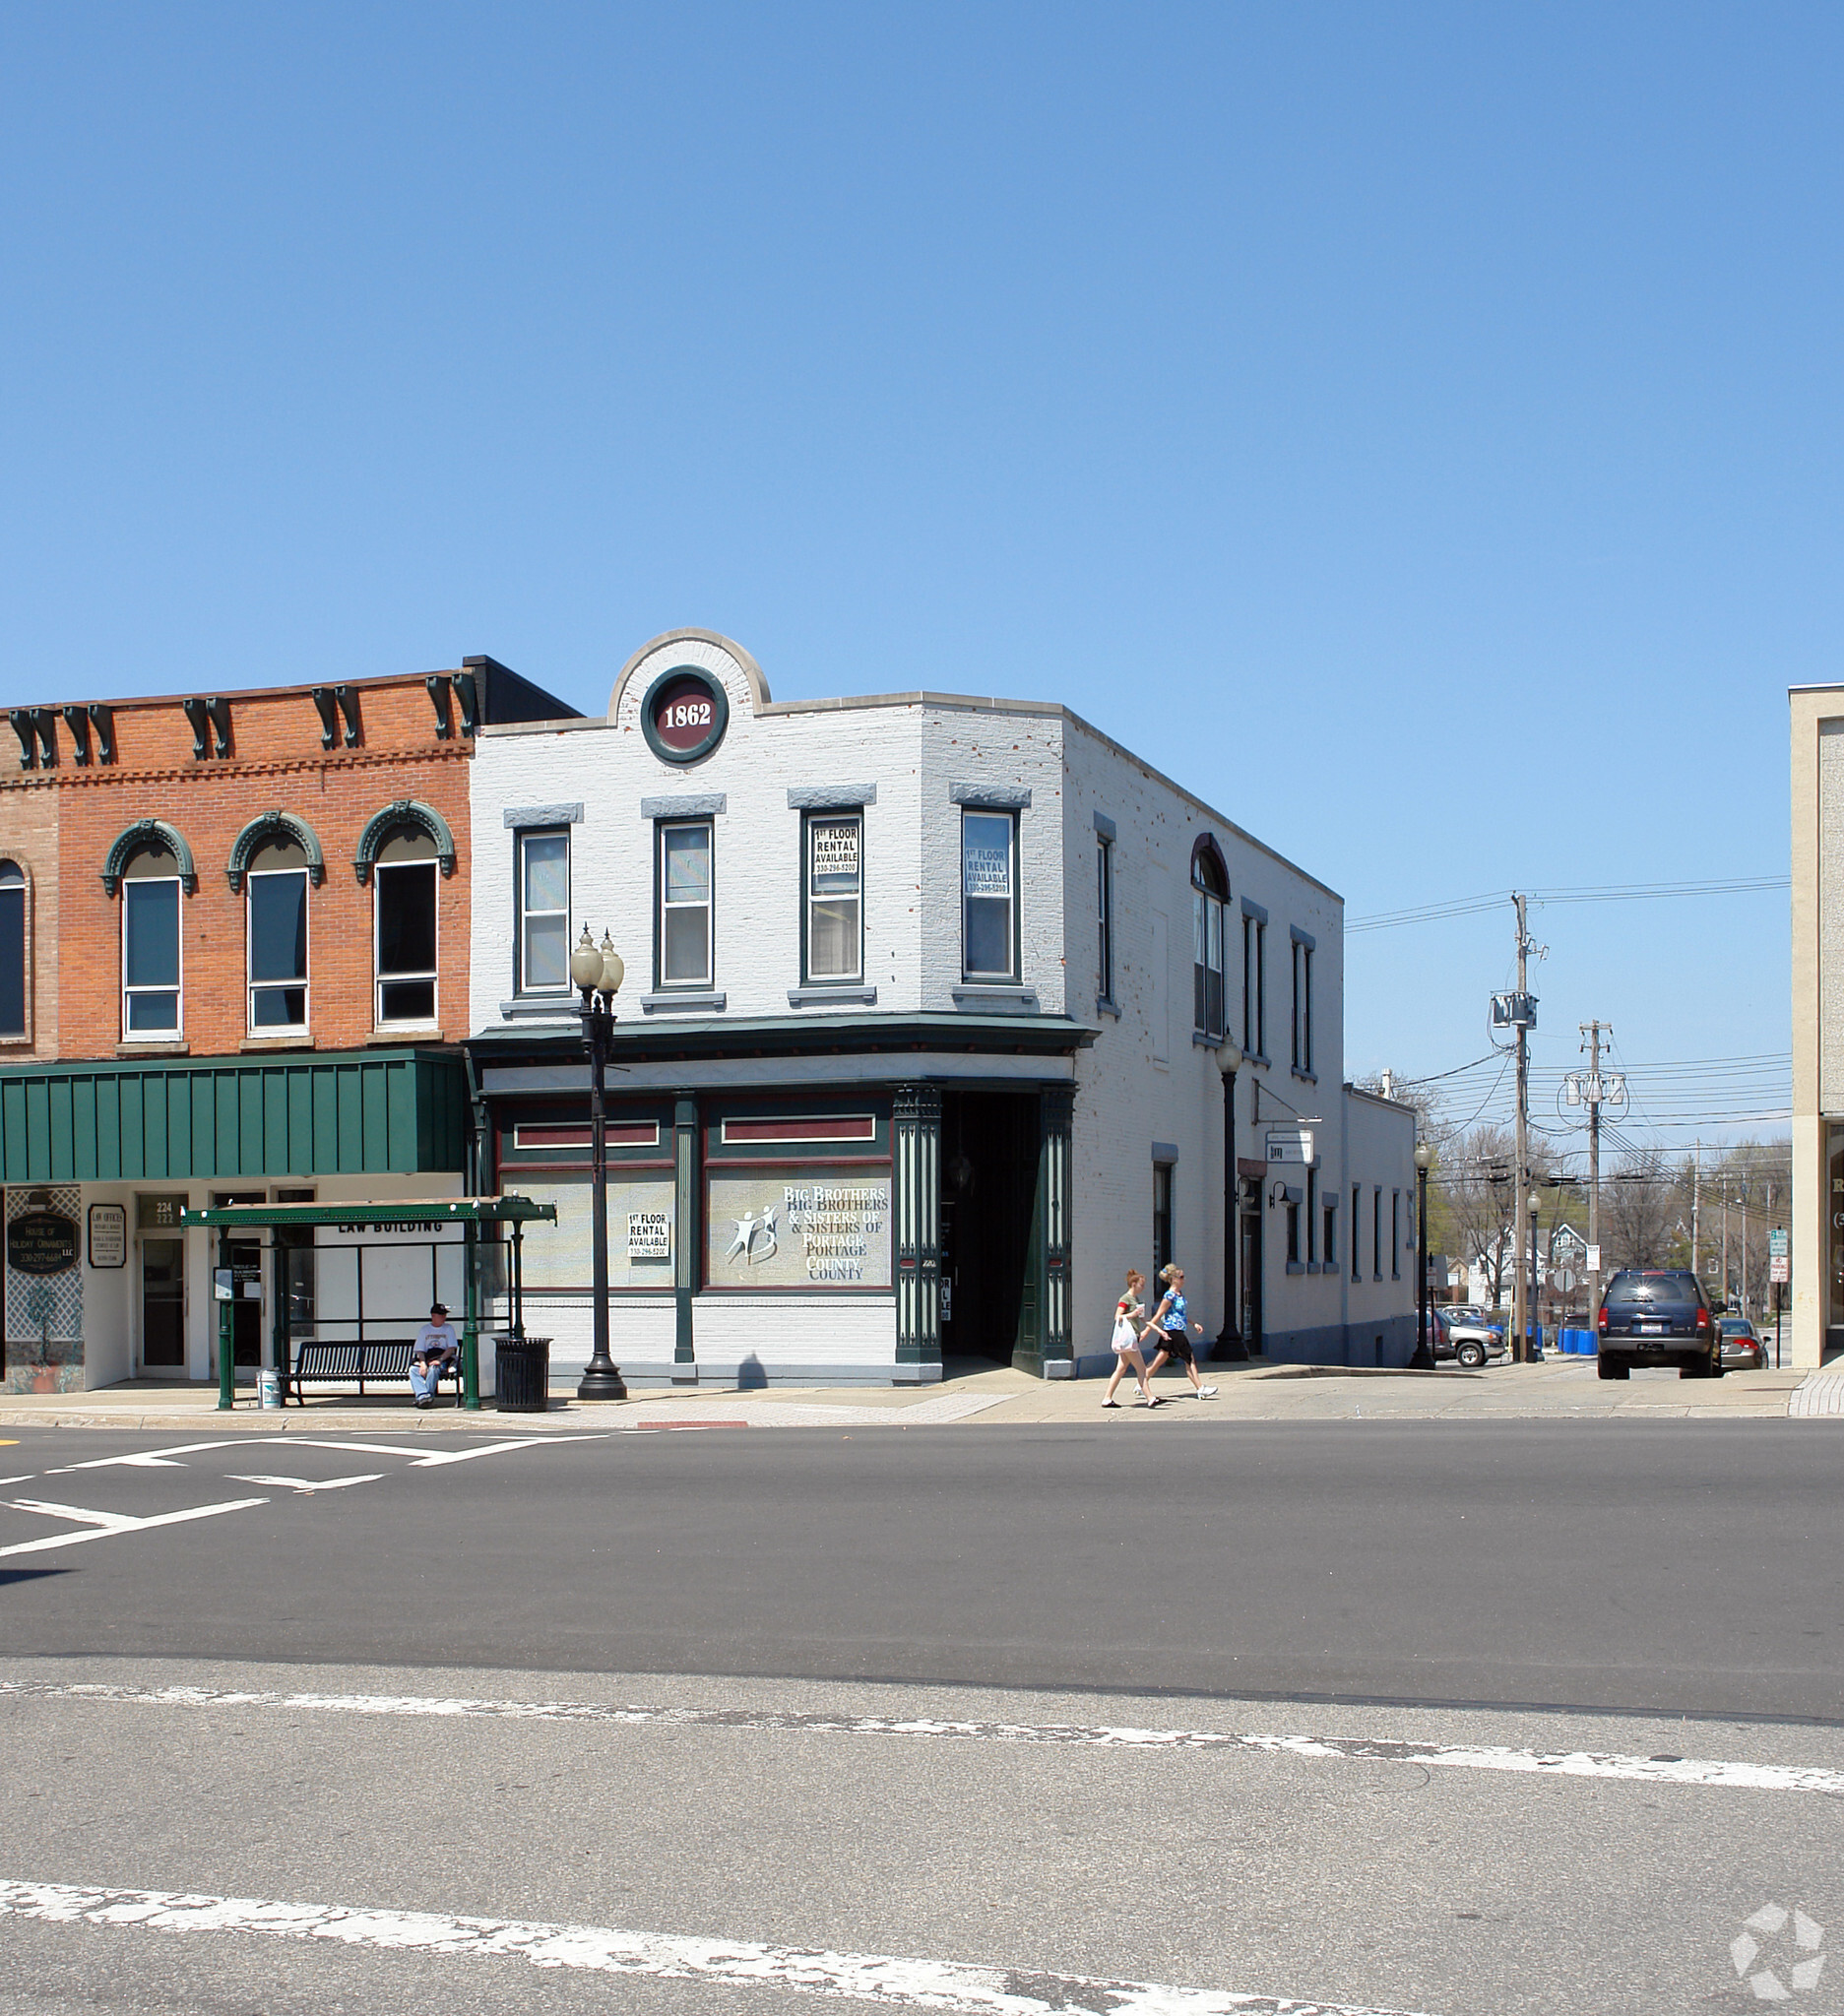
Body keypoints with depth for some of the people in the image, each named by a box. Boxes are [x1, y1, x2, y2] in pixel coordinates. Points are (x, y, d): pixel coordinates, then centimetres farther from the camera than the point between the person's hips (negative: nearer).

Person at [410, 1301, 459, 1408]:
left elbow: (451, 1348, 2)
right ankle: (422, 1395, -42)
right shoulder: (424, 1329, 18)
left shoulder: (448, 1328, 13)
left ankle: (429, 1395, -38)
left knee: (433, 1368, -37)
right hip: (426, 1360, 3)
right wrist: (423, 1363, -12)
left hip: (443, 1360, -3)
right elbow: (420, 1350, 9)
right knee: (413, 1369, -28)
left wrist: (439, 1360, -15)